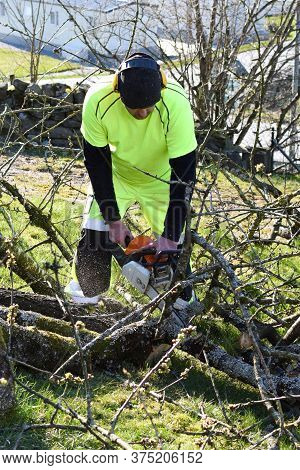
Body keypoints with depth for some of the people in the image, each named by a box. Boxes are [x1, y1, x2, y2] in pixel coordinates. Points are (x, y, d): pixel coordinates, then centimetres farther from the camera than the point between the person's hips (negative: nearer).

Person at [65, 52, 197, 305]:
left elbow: (184, 172, -32)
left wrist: (170, 235, -33)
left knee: (172, 248, -6)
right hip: (115, 175, 1)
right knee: (95, 236, -7)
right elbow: (96, 161, -18)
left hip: (162, 179, -1)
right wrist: (113, 219, -17)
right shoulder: (97, 101, -32)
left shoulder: (176, 103, -37)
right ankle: (83, 296, 16)